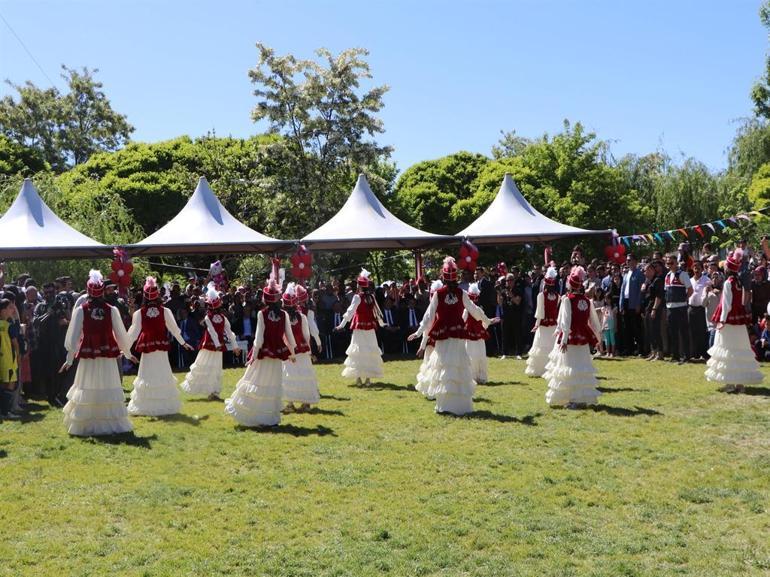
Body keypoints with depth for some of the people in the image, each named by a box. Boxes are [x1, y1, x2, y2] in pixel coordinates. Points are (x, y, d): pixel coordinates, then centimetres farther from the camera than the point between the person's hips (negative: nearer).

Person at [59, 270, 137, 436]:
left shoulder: (80, 310, -7)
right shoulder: (112, 310, -5)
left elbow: (73, 336, -3)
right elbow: (121, 334, 2)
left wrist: (69, 359, 6)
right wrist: (128, 354, 17)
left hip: (87, 357, 0)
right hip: (108, 358, 0)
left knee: (87, 391, 9)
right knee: (108, 391, 9)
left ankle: (85, 426, 12)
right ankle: (110, 424, 13)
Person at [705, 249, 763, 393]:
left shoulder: (728, 282, -13)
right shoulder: (739, 282, 7)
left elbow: (726, 303, -15)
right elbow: (741, 301, 10)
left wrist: (722, 320, -14)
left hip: (729, 319, -7)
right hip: (740, 320, 7)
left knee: (728, 350, -1)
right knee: (739, 350, 10)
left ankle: (730, 383, -1)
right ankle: (740, 382, 13)